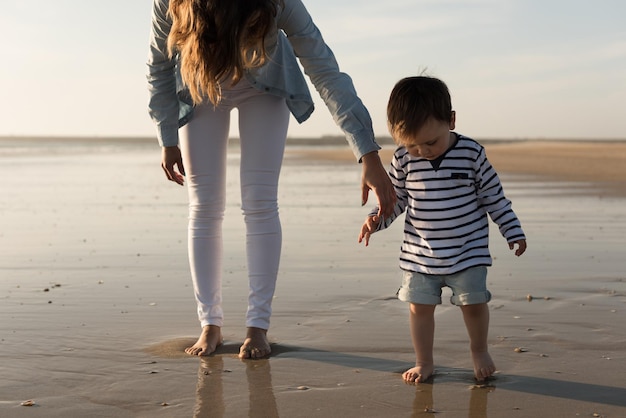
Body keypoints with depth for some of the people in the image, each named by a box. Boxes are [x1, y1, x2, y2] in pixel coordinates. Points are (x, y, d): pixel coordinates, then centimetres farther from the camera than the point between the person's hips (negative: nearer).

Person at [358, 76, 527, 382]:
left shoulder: (471, 153, -11)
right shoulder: (403, 159, -7)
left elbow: (494, 196, -2)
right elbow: (396, 196, 5)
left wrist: (513, 231, 1)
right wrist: (377, 219, -12)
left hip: (467, 250, -2)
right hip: (420, 253, 2)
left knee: (473, 302, 2)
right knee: (420, 306, 4)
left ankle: (479, 351, 29)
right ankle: (424, 362, 22)